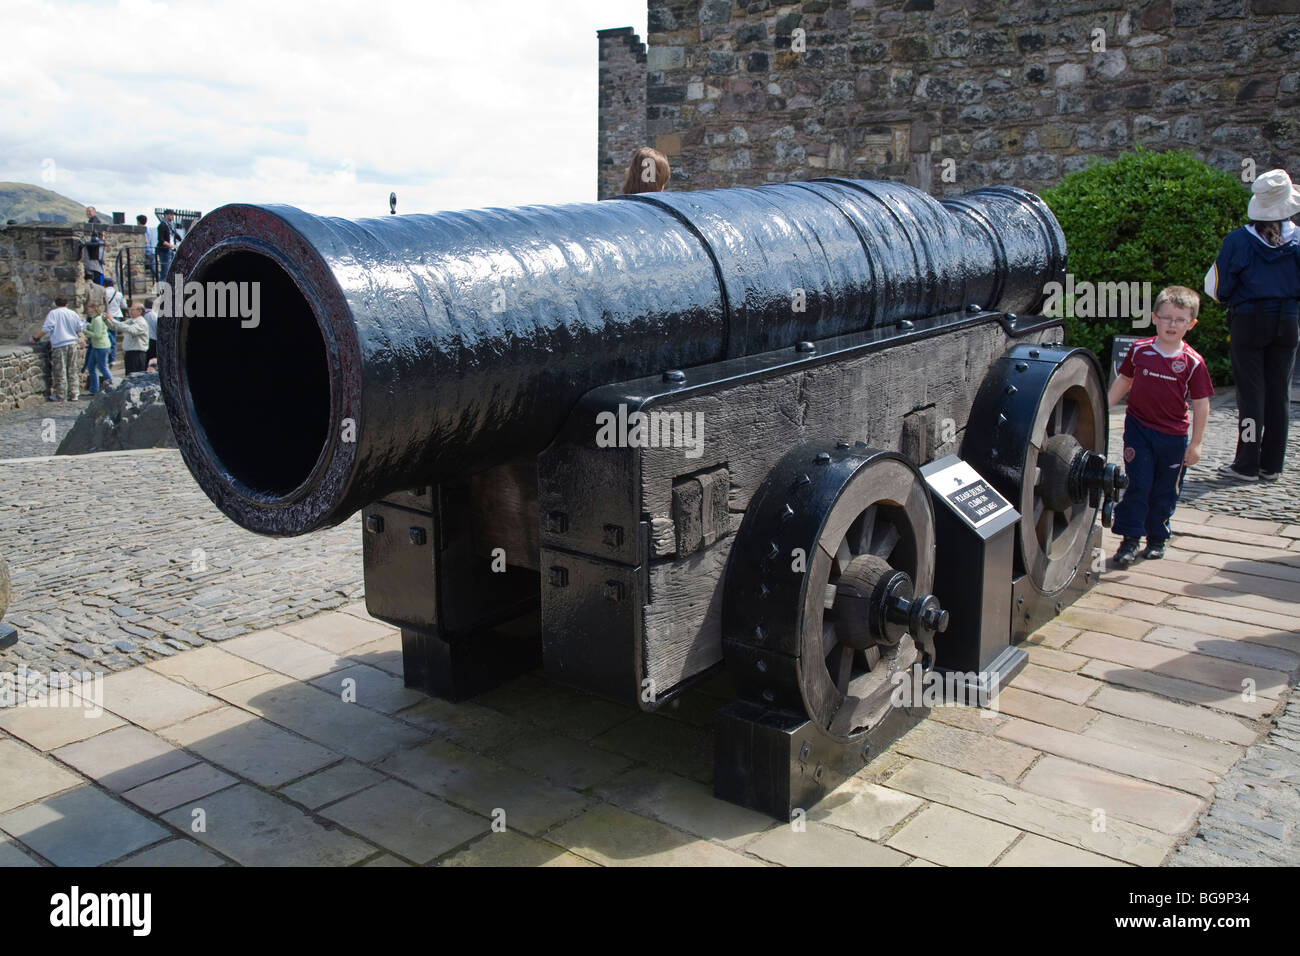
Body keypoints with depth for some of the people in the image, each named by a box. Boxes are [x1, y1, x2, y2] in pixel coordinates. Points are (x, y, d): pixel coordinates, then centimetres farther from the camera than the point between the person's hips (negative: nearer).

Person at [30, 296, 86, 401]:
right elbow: (80, 328, 10)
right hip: (72, 344, 4)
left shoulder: (53, 313, -4)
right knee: (72, 371, 12)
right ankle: (74, 395, 13)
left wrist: (35, 338, 0)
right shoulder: (72, 313, 7)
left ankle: (61, 397, 4)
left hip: (59, 345, -4)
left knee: (60, 372, 1)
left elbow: (46, 329, -11)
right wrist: (83, 321, 30)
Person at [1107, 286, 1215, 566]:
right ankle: (1130, 539, 3)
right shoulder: (1139, 349, -3)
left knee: (1165, 491, 10)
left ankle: (1157, 537, 26)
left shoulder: (1193, 362, -8)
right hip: (1138, 430, 0)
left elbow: (1201, 404, -3)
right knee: (1137, 485, -4)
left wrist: (1195, 444, -5)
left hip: (1173, 437, 0)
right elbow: (1124, 380, 13)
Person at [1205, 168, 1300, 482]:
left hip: (1248, 322, -2)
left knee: (1251, 392, 2)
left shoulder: (1237, 241, -10)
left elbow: (1216, 288, -3)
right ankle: (1271, 465, 12)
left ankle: (1247, 465, 2)